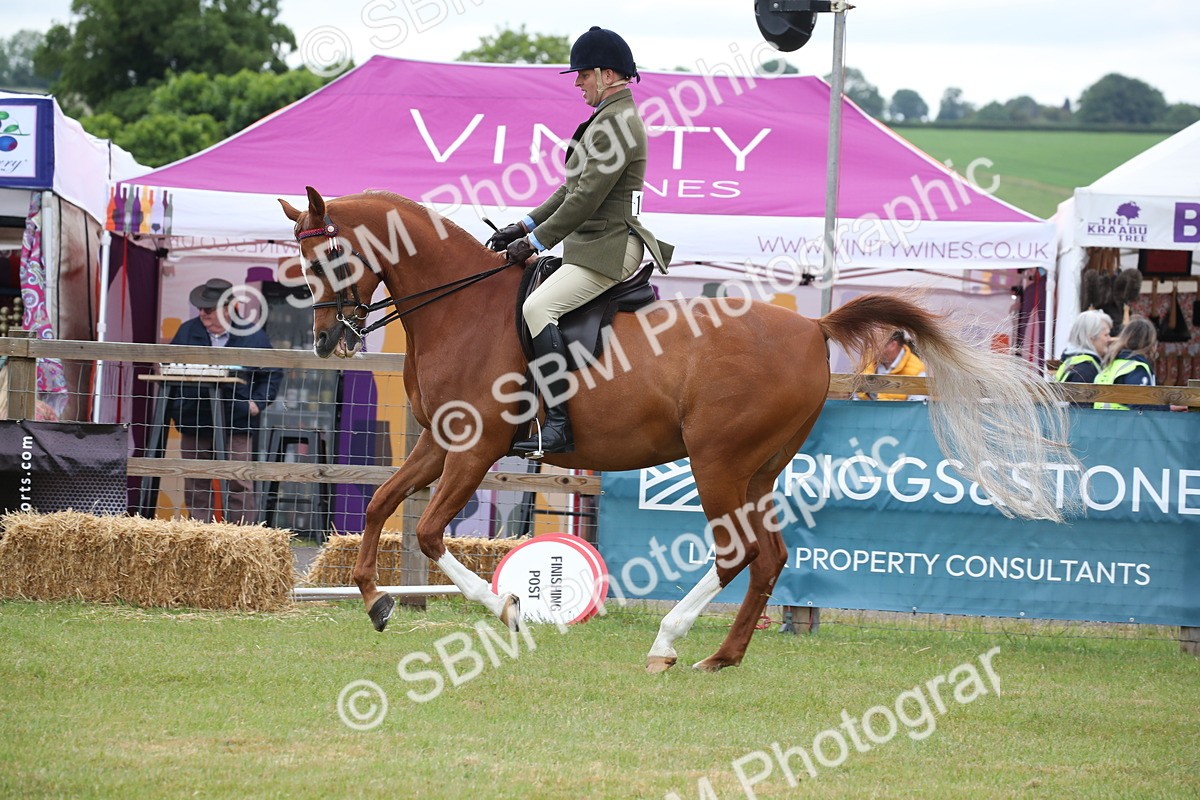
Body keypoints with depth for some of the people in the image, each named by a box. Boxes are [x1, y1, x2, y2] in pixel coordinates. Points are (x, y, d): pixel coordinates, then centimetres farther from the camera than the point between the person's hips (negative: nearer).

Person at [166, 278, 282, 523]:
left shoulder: (252, 335, 2)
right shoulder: (188, 332, 9)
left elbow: (272, 374, 7)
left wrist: (258, 403, -6)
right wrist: (170, 409, 0)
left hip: (237, 423, -3)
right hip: (195, 421, 3)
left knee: (239, 484, -6)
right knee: (196, 486, 7)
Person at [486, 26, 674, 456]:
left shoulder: (617, 123, -16)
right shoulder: (612, 117, 18)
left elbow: (586, 198, -20)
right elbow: (574, 189, 23)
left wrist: (535, 242, -15)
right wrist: (525, 226, 17)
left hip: (608, 250, -12)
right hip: (594, 247, 12)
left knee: (538, 307, -27)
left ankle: (559, 425, -32)